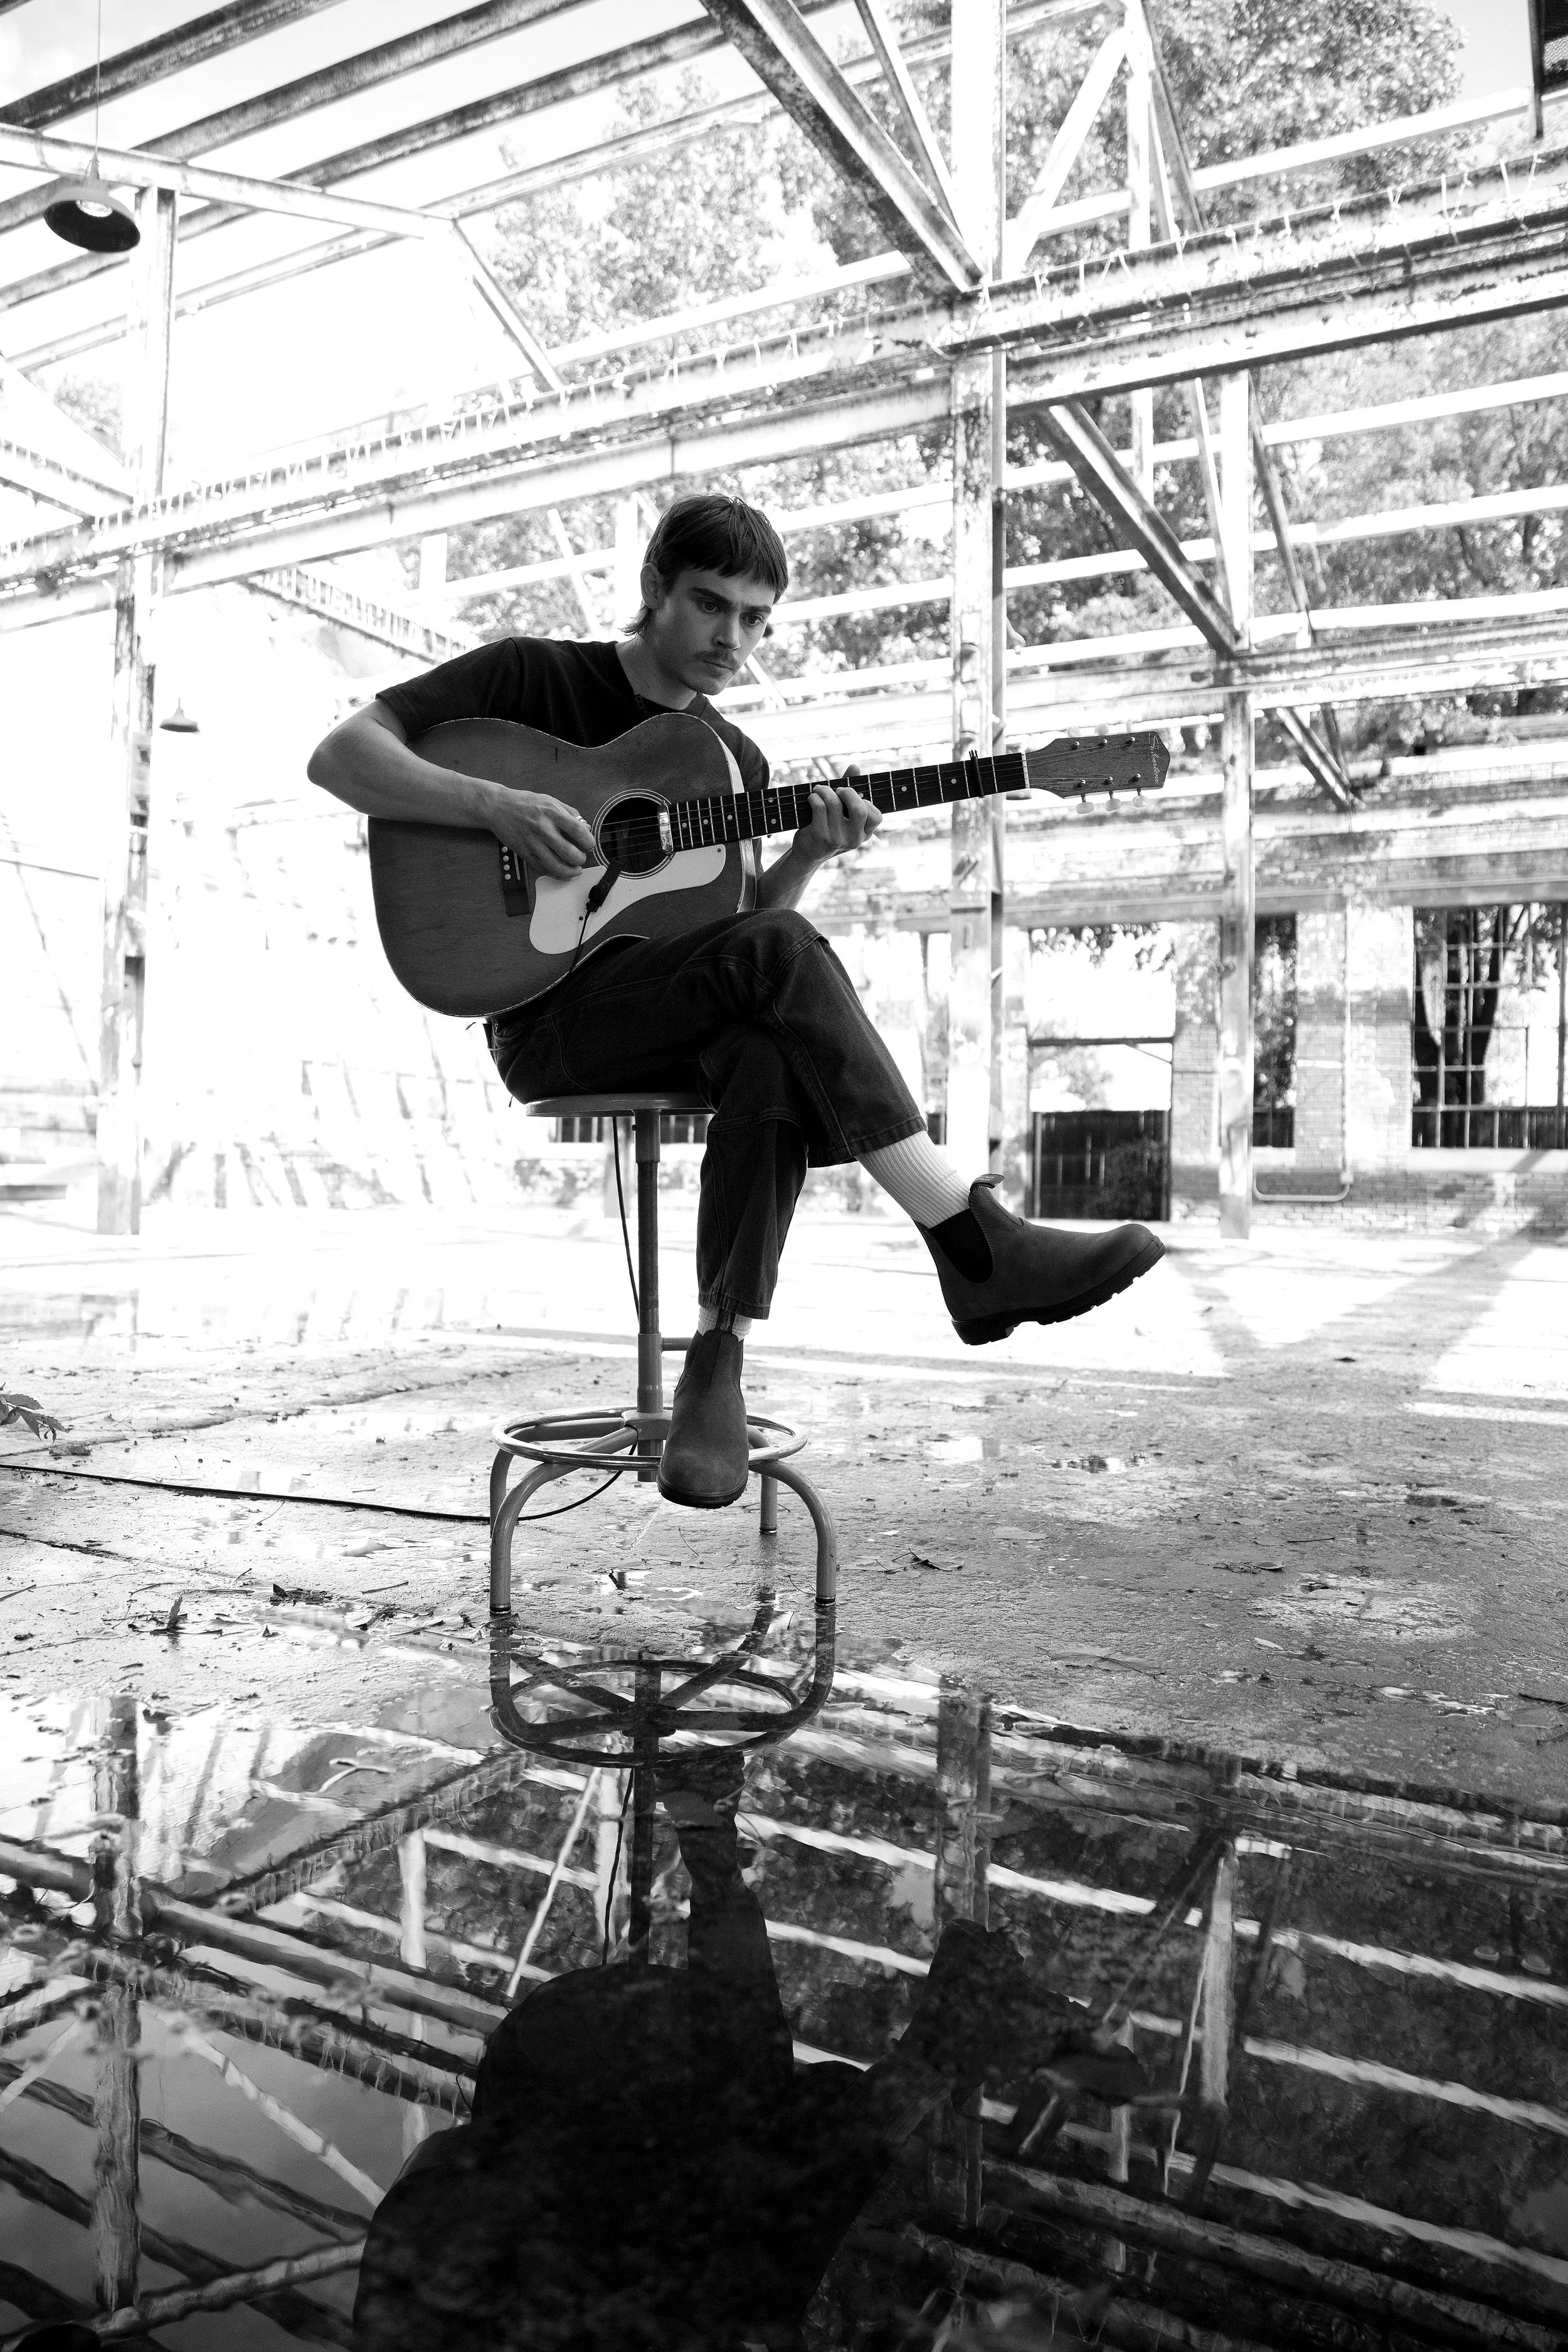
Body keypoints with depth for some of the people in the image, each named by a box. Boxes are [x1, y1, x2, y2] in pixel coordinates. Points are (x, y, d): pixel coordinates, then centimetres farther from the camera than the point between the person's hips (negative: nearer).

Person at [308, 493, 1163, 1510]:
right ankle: (979, 1246, -32)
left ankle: (718, 1367, -34)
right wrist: (497, 803, -21)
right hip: (546, 1019, -5)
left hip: (683, 1019, 5)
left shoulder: (735, 761, 17)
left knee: (774, 1058, -33)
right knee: (780, 955, -31)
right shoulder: (530, 677, 2)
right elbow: (339, 755, -5)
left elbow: (734, 920, 12)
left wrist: (811, 855, -7)